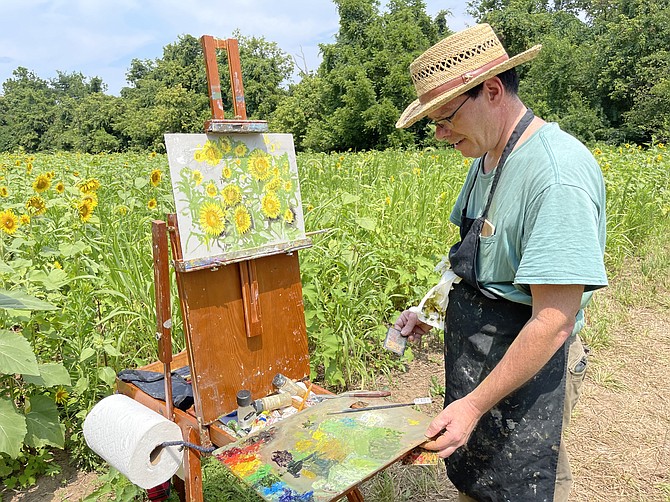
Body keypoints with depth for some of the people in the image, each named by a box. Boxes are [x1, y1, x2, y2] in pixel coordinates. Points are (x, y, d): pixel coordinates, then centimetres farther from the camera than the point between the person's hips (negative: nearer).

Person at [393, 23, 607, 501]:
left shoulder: (559, 174, -25)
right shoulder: (488, 158, 4)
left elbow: (554, 321, -27)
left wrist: (475, 405, -22)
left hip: (525, 369, -8)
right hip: (475, 356, 8)